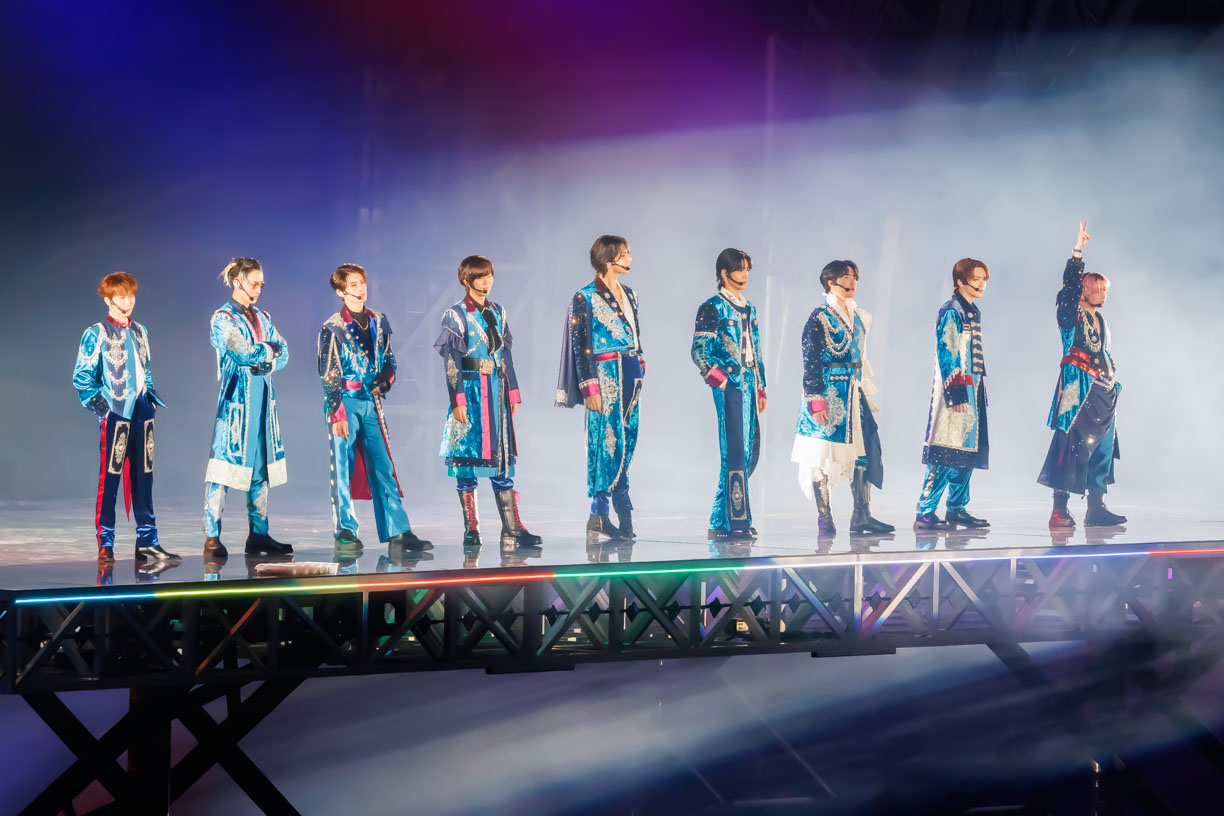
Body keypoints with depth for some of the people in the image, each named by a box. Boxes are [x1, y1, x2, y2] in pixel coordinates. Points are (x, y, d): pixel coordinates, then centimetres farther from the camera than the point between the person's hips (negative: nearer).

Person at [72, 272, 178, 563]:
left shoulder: (140, 332, 15)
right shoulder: (97, 334, -3)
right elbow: (81, 376, -4)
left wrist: (151, 397, 11)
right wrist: (98, 404, -11)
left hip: (142, 411, 6)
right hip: (116, 412, -6)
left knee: (143, 476, 8)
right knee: (109, 477, -5)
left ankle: (147, 542, 12)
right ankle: (105, 545, -2)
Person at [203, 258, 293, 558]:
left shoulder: (262, 318, 17)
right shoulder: (223, 319, -4)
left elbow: (283, 353, 9)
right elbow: (241, 353, -17)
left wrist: (266, 362, -10)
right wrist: (268, 350, -2)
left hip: (262, 397, 7)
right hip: (236, 396, -7)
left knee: (261, 466, 7)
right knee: (224, 464, -9)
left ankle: (258, 535, 12)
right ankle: (212, 538, -8)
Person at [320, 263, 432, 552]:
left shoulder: (378, 322, 9)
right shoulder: (332, 328, -5)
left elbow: (389, 360, 19)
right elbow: (329, 374, -8)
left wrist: (384, 382, -2)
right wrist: (337, 414, -13)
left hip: (371, 401, 4)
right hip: (345, 401, -4)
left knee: (383, 468, 3)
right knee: (342, 468, -2)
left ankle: (397, 531, 4)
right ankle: (345, 532, 4)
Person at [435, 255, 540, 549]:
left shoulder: (498, 313, 13)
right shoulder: (456, 315, -3)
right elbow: (451, 362, -8)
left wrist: (513, 391, 12)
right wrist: (457, 399, -15)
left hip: (497, 392, 5)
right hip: (471, 391, -5)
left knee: (502, 458, 2)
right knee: (467, 458, -3)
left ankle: (512, 529, 0)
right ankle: (471, 530, 2)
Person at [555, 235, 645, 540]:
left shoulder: (628, 295, 15)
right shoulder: (585, 298, -6)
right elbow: (581, 346, -9)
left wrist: (640, 371, 15)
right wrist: (589, 387, -14)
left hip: (630, 376, 7)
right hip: (604, 375, -7)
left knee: (625, 444, 5)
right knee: (607, 443, -7)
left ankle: (622, 514, 8)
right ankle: (599, 514, -2)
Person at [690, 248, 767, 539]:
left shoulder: (749, 309, 18)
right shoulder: (712, 308, -5)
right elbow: (698, 352, -9)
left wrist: (761, 387, 18)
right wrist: (721, 381, -13)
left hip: (749, 387, 8)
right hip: (730, 387, -8)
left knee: (750, 454, 8)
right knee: (735, 452, -10)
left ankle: (720, 521, 15)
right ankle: (738, 523, -8)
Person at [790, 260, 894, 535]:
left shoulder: (858, 317, 15)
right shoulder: (820, 317, -7)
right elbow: (810, 361, -11)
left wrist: (864, 390, 19)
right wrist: (816, 399, -17)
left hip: (853, 393, 7)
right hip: (828, 392, -7)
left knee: (864, 451, 0)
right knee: (823, 455, -2)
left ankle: (861, 516, 2)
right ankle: (825, 519, 3)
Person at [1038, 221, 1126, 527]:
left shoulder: (1100, 320, 17)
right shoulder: (1071, 315, -3)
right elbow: (1070, 284, -17)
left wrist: (1112, 384, 20)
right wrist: (1078, 250, -21)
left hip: (1103, 391, 8)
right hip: (1078, 388, -8)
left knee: (1102, 447, 6)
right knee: (1071, 445, -11)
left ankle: (1096, 508, 10)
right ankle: (1059, 510, -11)